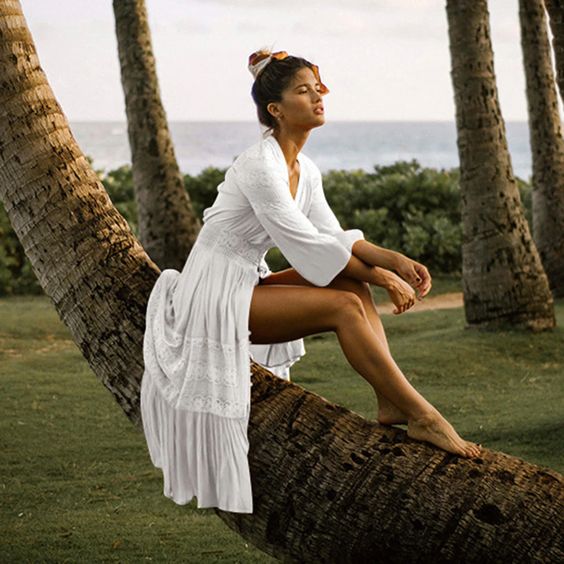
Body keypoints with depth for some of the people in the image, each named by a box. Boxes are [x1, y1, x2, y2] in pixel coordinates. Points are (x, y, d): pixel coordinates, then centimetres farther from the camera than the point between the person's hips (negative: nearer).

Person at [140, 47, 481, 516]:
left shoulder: (305, 171, 9)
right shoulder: (259, 165, -19)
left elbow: (333, 236, 6)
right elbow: (307, 246, -20)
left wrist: (394, 260, -10)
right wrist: (381, 276, -15)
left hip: (246, 287, 9)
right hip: (214, 297, -9)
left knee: (354, 284, -7)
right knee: (345, 306, -22)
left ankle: (392, 404, -14)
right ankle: (422, 417, -22)